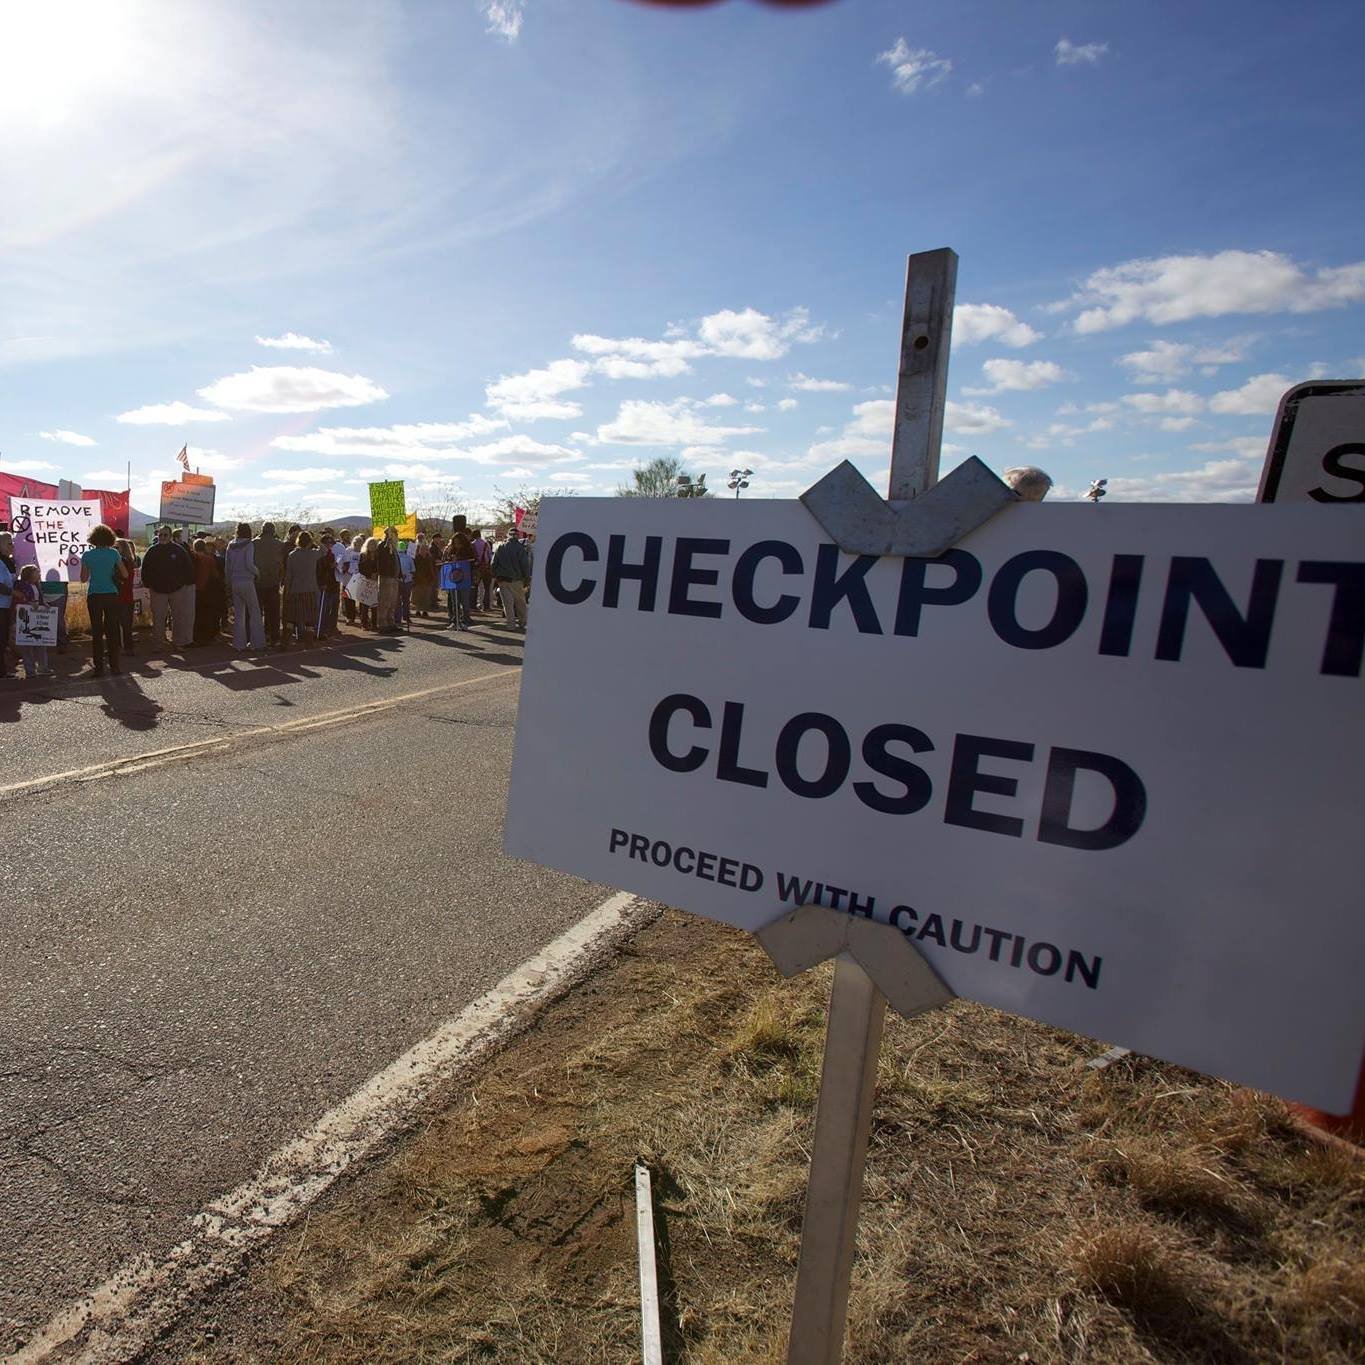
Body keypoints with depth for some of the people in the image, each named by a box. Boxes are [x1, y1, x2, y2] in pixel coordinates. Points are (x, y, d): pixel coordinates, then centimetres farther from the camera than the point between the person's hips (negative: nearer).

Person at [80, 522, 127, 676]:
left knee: (97, 631, 4)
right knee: (112, 630, 7)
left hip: (94, 596, 0)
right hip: (111, 594, 1)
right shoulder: (114, 553, -2)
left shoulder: (87, 555, -3)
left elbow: (83, 579, 2)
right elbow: (125, 574, 4)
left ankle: (98, 667, 3)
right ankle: (114, 665, 10)